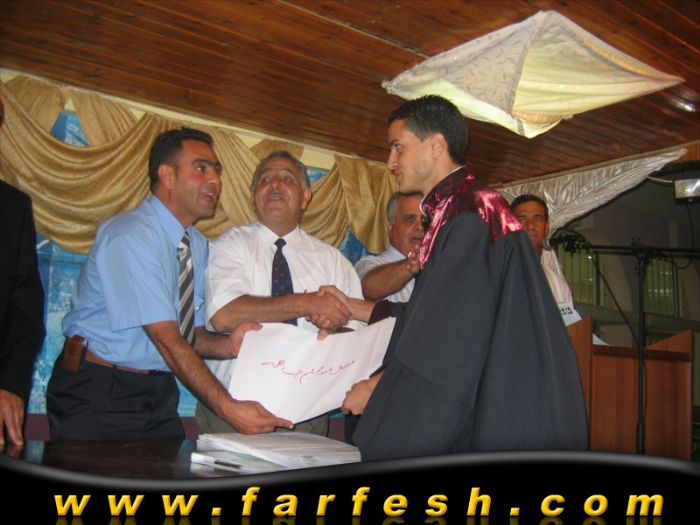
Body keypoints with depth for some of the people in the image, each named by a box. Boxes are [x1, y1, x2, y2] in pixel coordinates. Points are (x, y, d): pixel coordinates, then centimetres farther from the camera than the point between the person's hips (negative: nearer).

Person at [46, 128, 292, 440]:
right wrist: (228, 407, -28)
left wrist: (227, 346, -16)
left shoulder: (197, 245, 6)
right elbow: (167, 339, -25)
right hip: (98, 393, -7)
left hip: (159, 392, 7)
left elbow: (191, 333, 6)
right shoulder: (130, 236, -20)